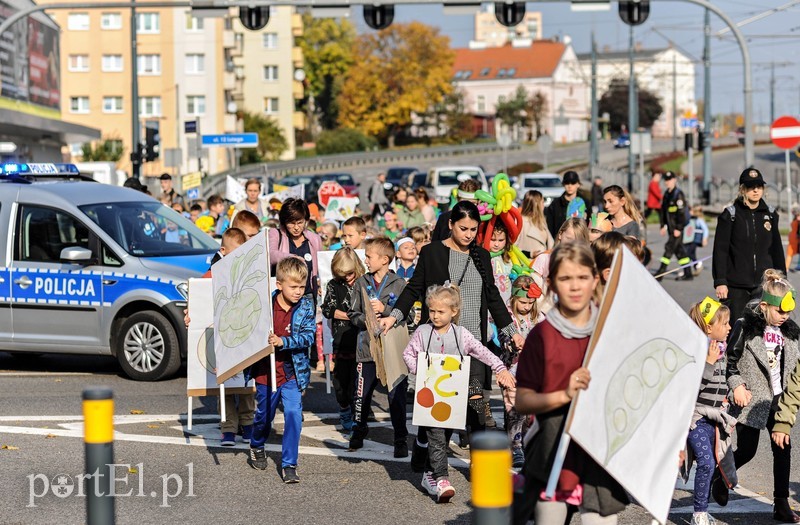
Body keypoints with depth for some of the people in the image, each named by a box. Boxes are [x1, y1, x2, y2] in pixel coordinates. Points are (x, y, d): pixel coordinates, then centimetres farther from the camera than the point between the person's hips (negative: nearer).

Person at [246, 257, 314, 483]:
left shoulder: (306, 306, -7)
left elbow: (308, 336, -16)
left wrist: (283, 342, -28)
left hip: (293, 373, 0)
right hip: (266, 372, 0)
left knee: (294, 415, -12)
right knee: (264, 415, 17)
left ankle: (289, 465, -4)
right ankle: (257, 447, 46)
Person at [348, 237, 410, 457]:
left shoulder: (399, 284, -1)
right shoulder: (361, 283, 8)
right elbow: (353, 314, 9)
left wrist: (385, 310, -15)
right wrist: (366, 319, -10)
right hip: (367, 346, 3)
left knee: (397, 396, -1)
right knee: (362, 395, 9)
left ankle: (401, 439, 9)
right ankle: (359, 430, 28)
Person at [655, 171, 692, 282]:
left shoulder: (678, 194, -12)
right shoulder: (667, 194, 14)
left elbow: (681, 212, -16)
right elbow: (663, 211, 19)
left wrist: (678, 228, -19)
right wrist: (663, 226, 16)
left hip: (677, 228, -9)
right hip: (670, 227, 9)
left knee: (669, 248, -10)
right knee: (679, 250, 10)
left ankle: (660, 274, -10)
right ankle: (688, 274, 16)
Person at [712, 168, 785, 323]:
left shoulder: (770, 214, 10)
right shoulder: (730, 215, -2)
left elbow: (777, 250, 16)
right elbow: (720, 250, -4)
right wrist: (720, 282, -10)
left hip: (764, 285, 3)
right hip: (736, 287, -3)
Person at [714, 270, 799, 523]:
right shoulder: (746, 327, -12)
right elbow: (729, 358, -6)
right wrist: (737, 385, -14)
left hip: (778, 399, 5)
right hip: (752, 400, -5)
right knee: (746, 450, 1)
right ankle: (721, 478, 31)